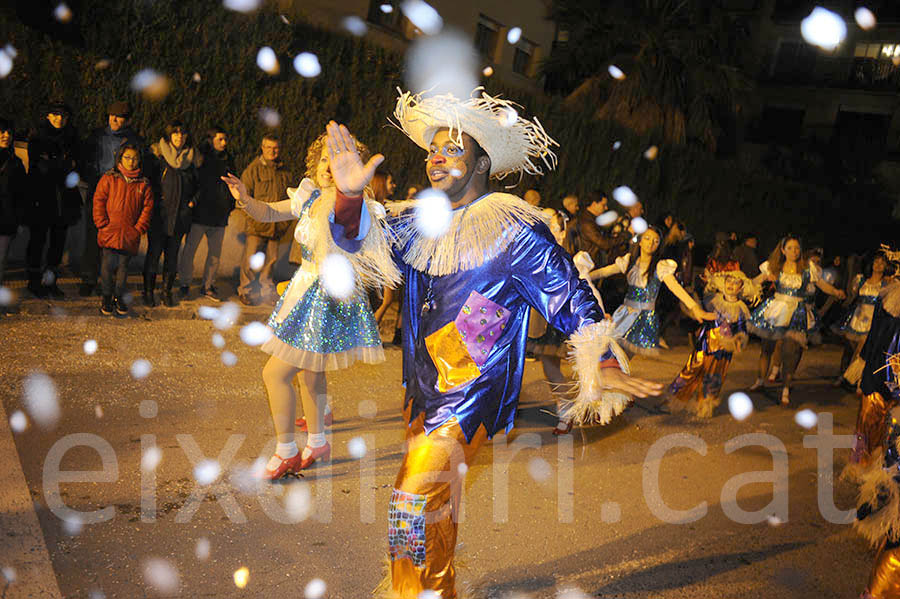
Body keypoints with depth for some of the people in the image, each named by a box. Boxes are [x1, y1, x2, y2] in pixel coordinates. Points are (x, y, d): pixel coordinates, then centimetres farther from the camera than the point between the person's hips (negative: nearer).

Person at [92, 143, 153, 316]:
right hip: (110, 231, -2)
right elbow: (98, 201, 1)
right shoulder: (109, 178, 2)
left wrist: (140, 228, -2)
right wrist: (103, 223, -6)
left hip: (130, 234, 2)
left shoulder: (143, 183, 7)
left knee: (123, 265, 7)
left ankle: (119, 296, 21)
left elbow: (147, 207, 7)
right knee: (107, 264, -5)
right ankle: (107, 296, 11)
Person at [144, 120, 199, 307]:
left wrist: (192, 198, 6)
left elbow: (195, 183, 19)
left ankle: (167, 291, 20)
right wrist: (155, 197, -8)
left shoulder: (192, 156, 7)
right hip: (159, 212, -3)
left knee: (173, 253, 9)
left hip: (181, 213, 3)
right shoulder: (157, 154, -4)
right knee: (154, 251, 1)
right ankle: (148, 290, 13)